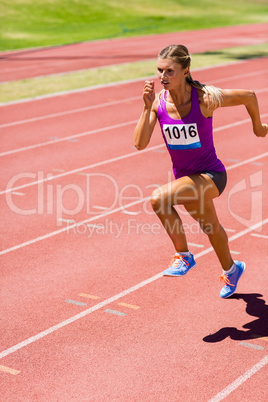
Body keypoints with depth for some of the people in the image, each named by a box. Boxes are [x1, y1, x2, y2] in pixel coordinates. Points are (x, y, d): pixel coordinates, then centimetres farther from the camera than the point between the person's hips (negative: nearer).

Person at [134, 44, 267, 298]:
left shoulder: (205, 99, -22)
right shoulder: (158, 101, -10)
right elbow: (140, 144, -18)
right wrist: (147, 107, -26)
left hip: (210, 175, -6)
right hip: (185, 177, 6)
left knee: (159, 198, -29)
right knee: (209, 227, 27)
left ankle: (183, 256, -8)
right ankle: (231, 270, 55)